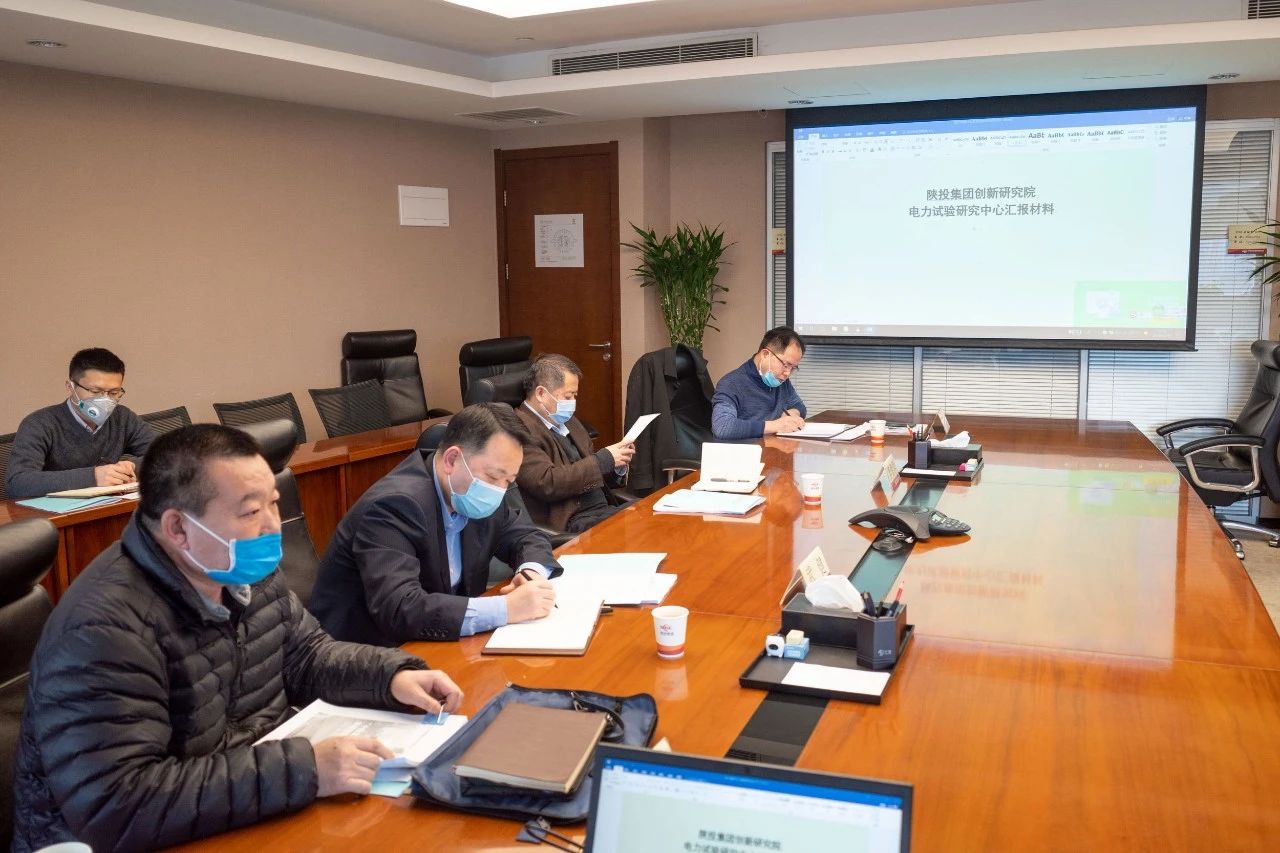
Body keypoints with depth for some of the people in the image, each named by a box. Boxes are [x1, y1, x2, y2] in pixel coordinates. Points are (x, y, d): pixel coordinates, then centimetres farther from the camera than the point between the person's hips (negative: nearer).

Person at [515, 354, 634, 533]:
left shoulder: (566, 421, 19)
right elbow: (546, 483, -20)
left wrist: (616, 463, 4)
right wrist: (603, 460, -15)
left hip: (605, 510, 9)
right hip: (568, 524, -9)